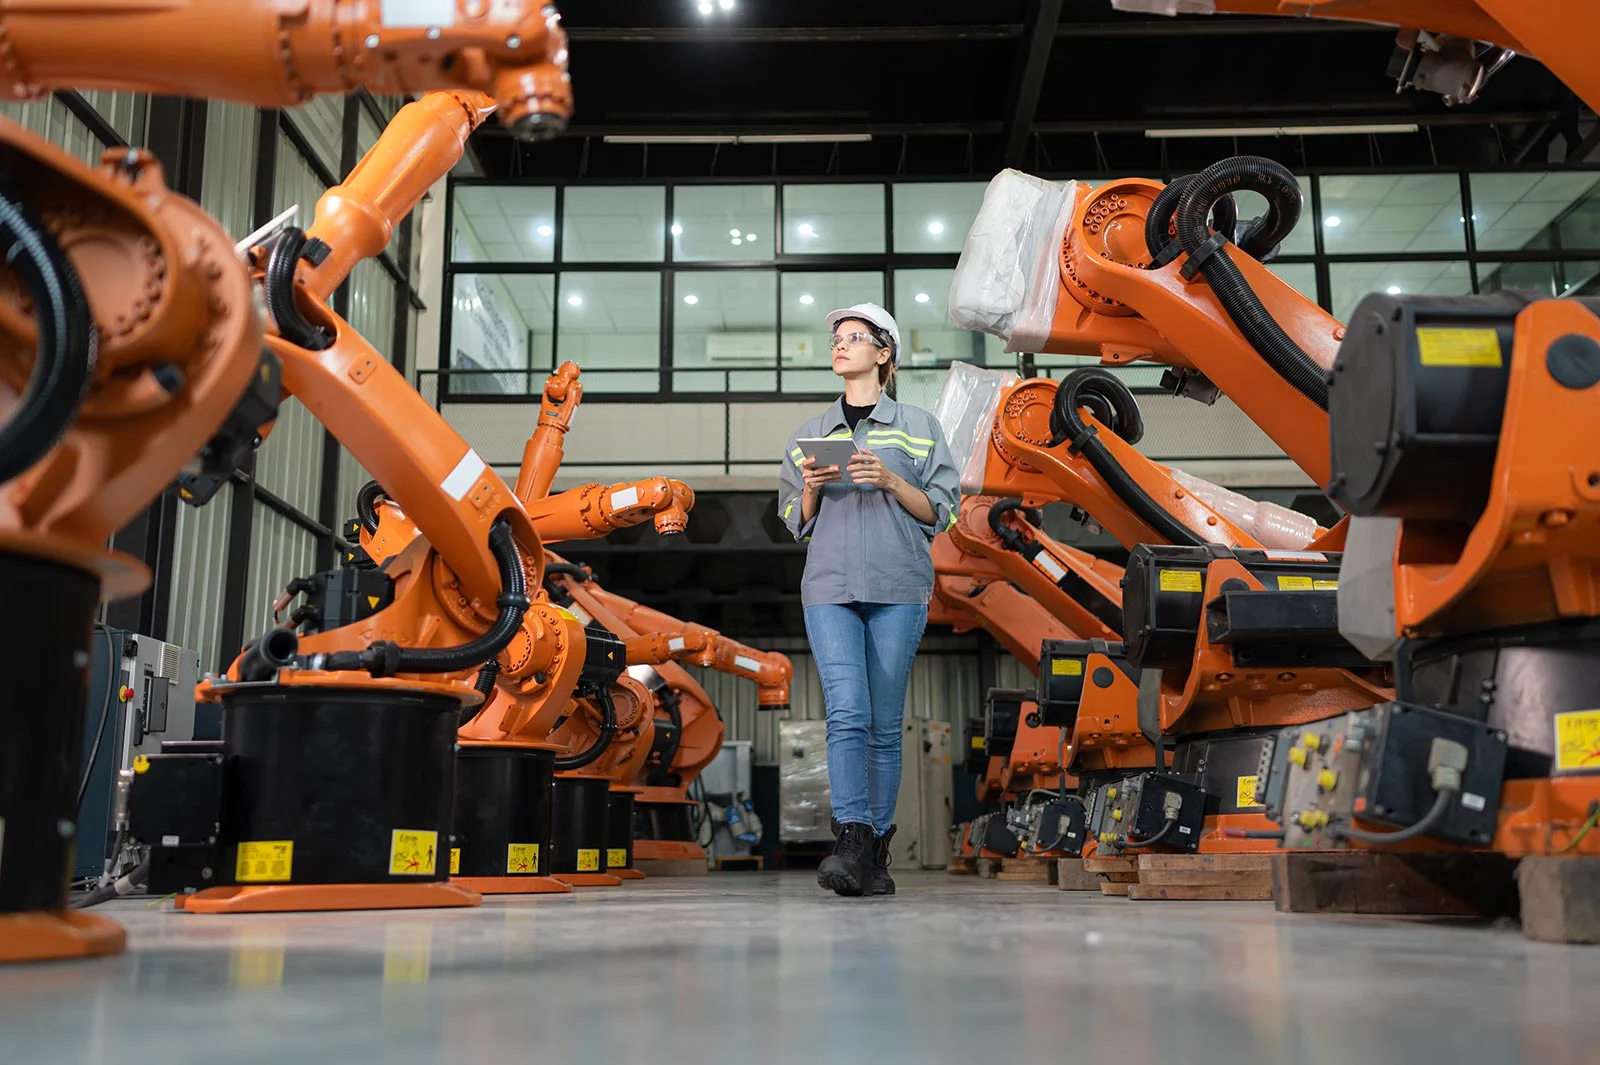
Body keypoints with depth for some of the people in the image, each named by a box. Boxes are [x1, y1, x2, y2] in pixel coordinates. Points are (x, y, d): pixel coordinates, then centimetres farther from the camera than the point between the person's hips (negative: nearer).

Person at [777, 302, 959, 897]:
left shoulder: (917, 427, 9)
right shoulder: (810, 433, 17)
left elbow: (941, 511, 4)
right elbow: (796, 522, 18)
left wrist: (890, 481, -11)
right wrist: (811, 489, -3)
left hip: (898, 587, -1)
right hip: (829, 586, 1)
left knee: (884, 723, 2)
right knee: (847, 711, -14)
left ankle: (876, 851, 10)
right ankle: (851, 843, -19)